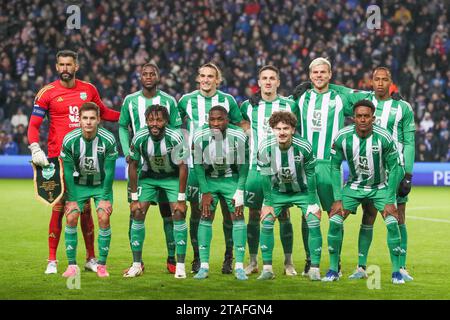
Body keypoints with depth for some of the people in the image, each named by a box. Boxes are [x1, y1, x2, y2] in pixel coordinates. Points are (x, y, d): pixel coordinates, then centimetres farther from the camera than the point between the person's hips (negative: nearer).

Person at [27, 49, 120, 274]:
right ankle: (52, 260, 4)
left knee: (85, 208, 7)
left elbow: (103, 113, 23)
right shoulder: (47, 93, -3)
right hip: (57, 158, -3)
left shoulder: (89, 90, 6)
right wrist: (35, 149, -18)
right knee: (58, 208, -3)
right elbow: (33, 125, -4)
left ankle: (91, 259, 17)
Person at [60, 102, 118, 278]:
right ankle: (72, 265, -4)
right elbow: (68, 171, -12)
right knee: (71, 218, -13)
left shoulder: (108, 140, -22)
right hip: (79, 183, 1)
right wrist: (71, 199, -12)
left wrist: (105, 198, -15)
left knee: (104, 218, -15)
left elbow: (109, 171, -14)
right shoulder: (70, 140, -21)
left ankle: (102, 265, -3)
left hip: (102, 184, -1)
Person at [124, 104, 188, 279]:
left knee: (179, 214, -14)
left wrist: (181, 199, -19)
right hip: (148, 176, 2)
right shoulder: (139, 138, -23)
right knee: (138, 214, -9)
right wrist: (134, 198, -10)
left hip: (173, 176, -2)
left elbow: (183, 168, -19)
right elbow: (133, 166, -10)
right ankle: (137, 264, 1)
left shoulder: (175, 138, -28)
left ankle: (180, 265, -5)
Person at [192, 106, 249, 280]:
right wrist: (205, 192, -11)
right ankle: (204, 265, -2)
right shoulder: (200, 136, -20)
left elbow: (243, 166, -11)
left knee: (238, 216, -9)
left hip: (232, 179, -1)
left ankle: (239, 266, -6)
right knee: (206, 217, -6)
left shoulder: (238, 136, -22)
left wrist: (240, 191, -14)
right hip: (209, 179, 1)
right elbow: (198, 166, -9)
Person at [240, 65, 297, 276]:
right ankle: (253, 262, 10)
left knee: (284, 214, 0)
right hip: (256, 166, 1)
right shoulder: (249, 106, 7)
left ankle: (289, 262, 7)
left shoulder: (288, 106, 3)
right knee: (254, 214, 2)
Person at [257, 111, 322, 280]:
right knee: (266, 223, -10)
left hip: (303, 191, -1)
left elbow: (310, 175, -14)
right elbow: (265, 177, -10)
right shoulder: (265, 148, -22)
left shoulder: (304, 147, -25)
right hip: (277, 191, 1)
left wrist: (312, 203, -13)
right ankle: (267, 269, -1)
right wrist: (268, 203, -8)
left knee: (314, 224, -13)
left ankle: (314, 269, -4)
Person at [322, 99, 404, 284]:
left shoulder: (384, 138, -24)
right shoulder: (342, 137, -20)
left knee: (392, 224, -17)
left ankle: (396, 271, -3)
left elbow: (394, 168, -13)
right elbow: (335, 167, -7)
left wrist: (390, 201, -16)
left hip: (380, 187, -1)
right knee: (335, 221, -12)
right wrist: (338, 199, -12)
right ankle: (333, 270, 0)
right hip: (354, 186, 1)